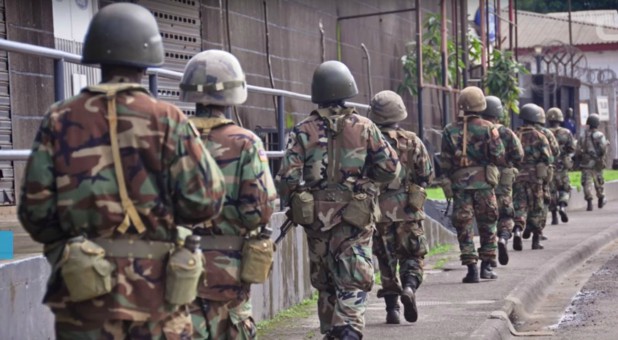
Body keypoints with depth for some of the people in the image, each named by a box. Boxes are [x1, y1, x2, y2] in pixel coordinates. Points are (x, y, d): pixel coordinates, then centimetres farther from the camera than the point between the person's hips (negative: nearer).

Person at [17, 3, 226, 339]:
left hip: (83, 290, 1)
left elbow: (35, 210, -1)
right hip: (155, 290, -1)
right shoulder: (167, 120, -4)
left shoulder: (60, 121, 1)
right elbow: (203, 200, -8)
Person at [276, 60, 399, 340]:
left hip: (316, 220, 2)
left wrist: (293, 203, 11)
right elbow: (390, 168, -1)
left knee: (325, 284, 17)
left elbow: (287, 178, -8)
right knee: (354, 284, -3)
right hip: (354, 219, -2)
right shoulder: (364, 128, -3)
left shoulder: (303, 132, -3)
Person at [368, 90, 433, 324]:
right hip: (408, 210, -1)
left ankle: (391, 307, 7)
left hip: (378, 211, 1)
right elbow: (427, 175, 1)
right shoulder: (412, 142, -2)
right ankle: (409, 287, -17)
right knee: (413, 256, 10)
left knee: (386, 260, 10)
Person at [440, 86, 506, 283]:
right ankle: (486, 266, 13)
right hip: (484, 182, -1)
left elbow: (445, 162, 3)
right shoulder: (488, 128, -4)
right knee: (487, 224, 12)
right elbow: (499, 158, -5)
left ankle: (471, 268, -3)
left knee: (464, 226, 4)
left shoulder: (450, 131, 2)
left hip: (459, 184, 1)